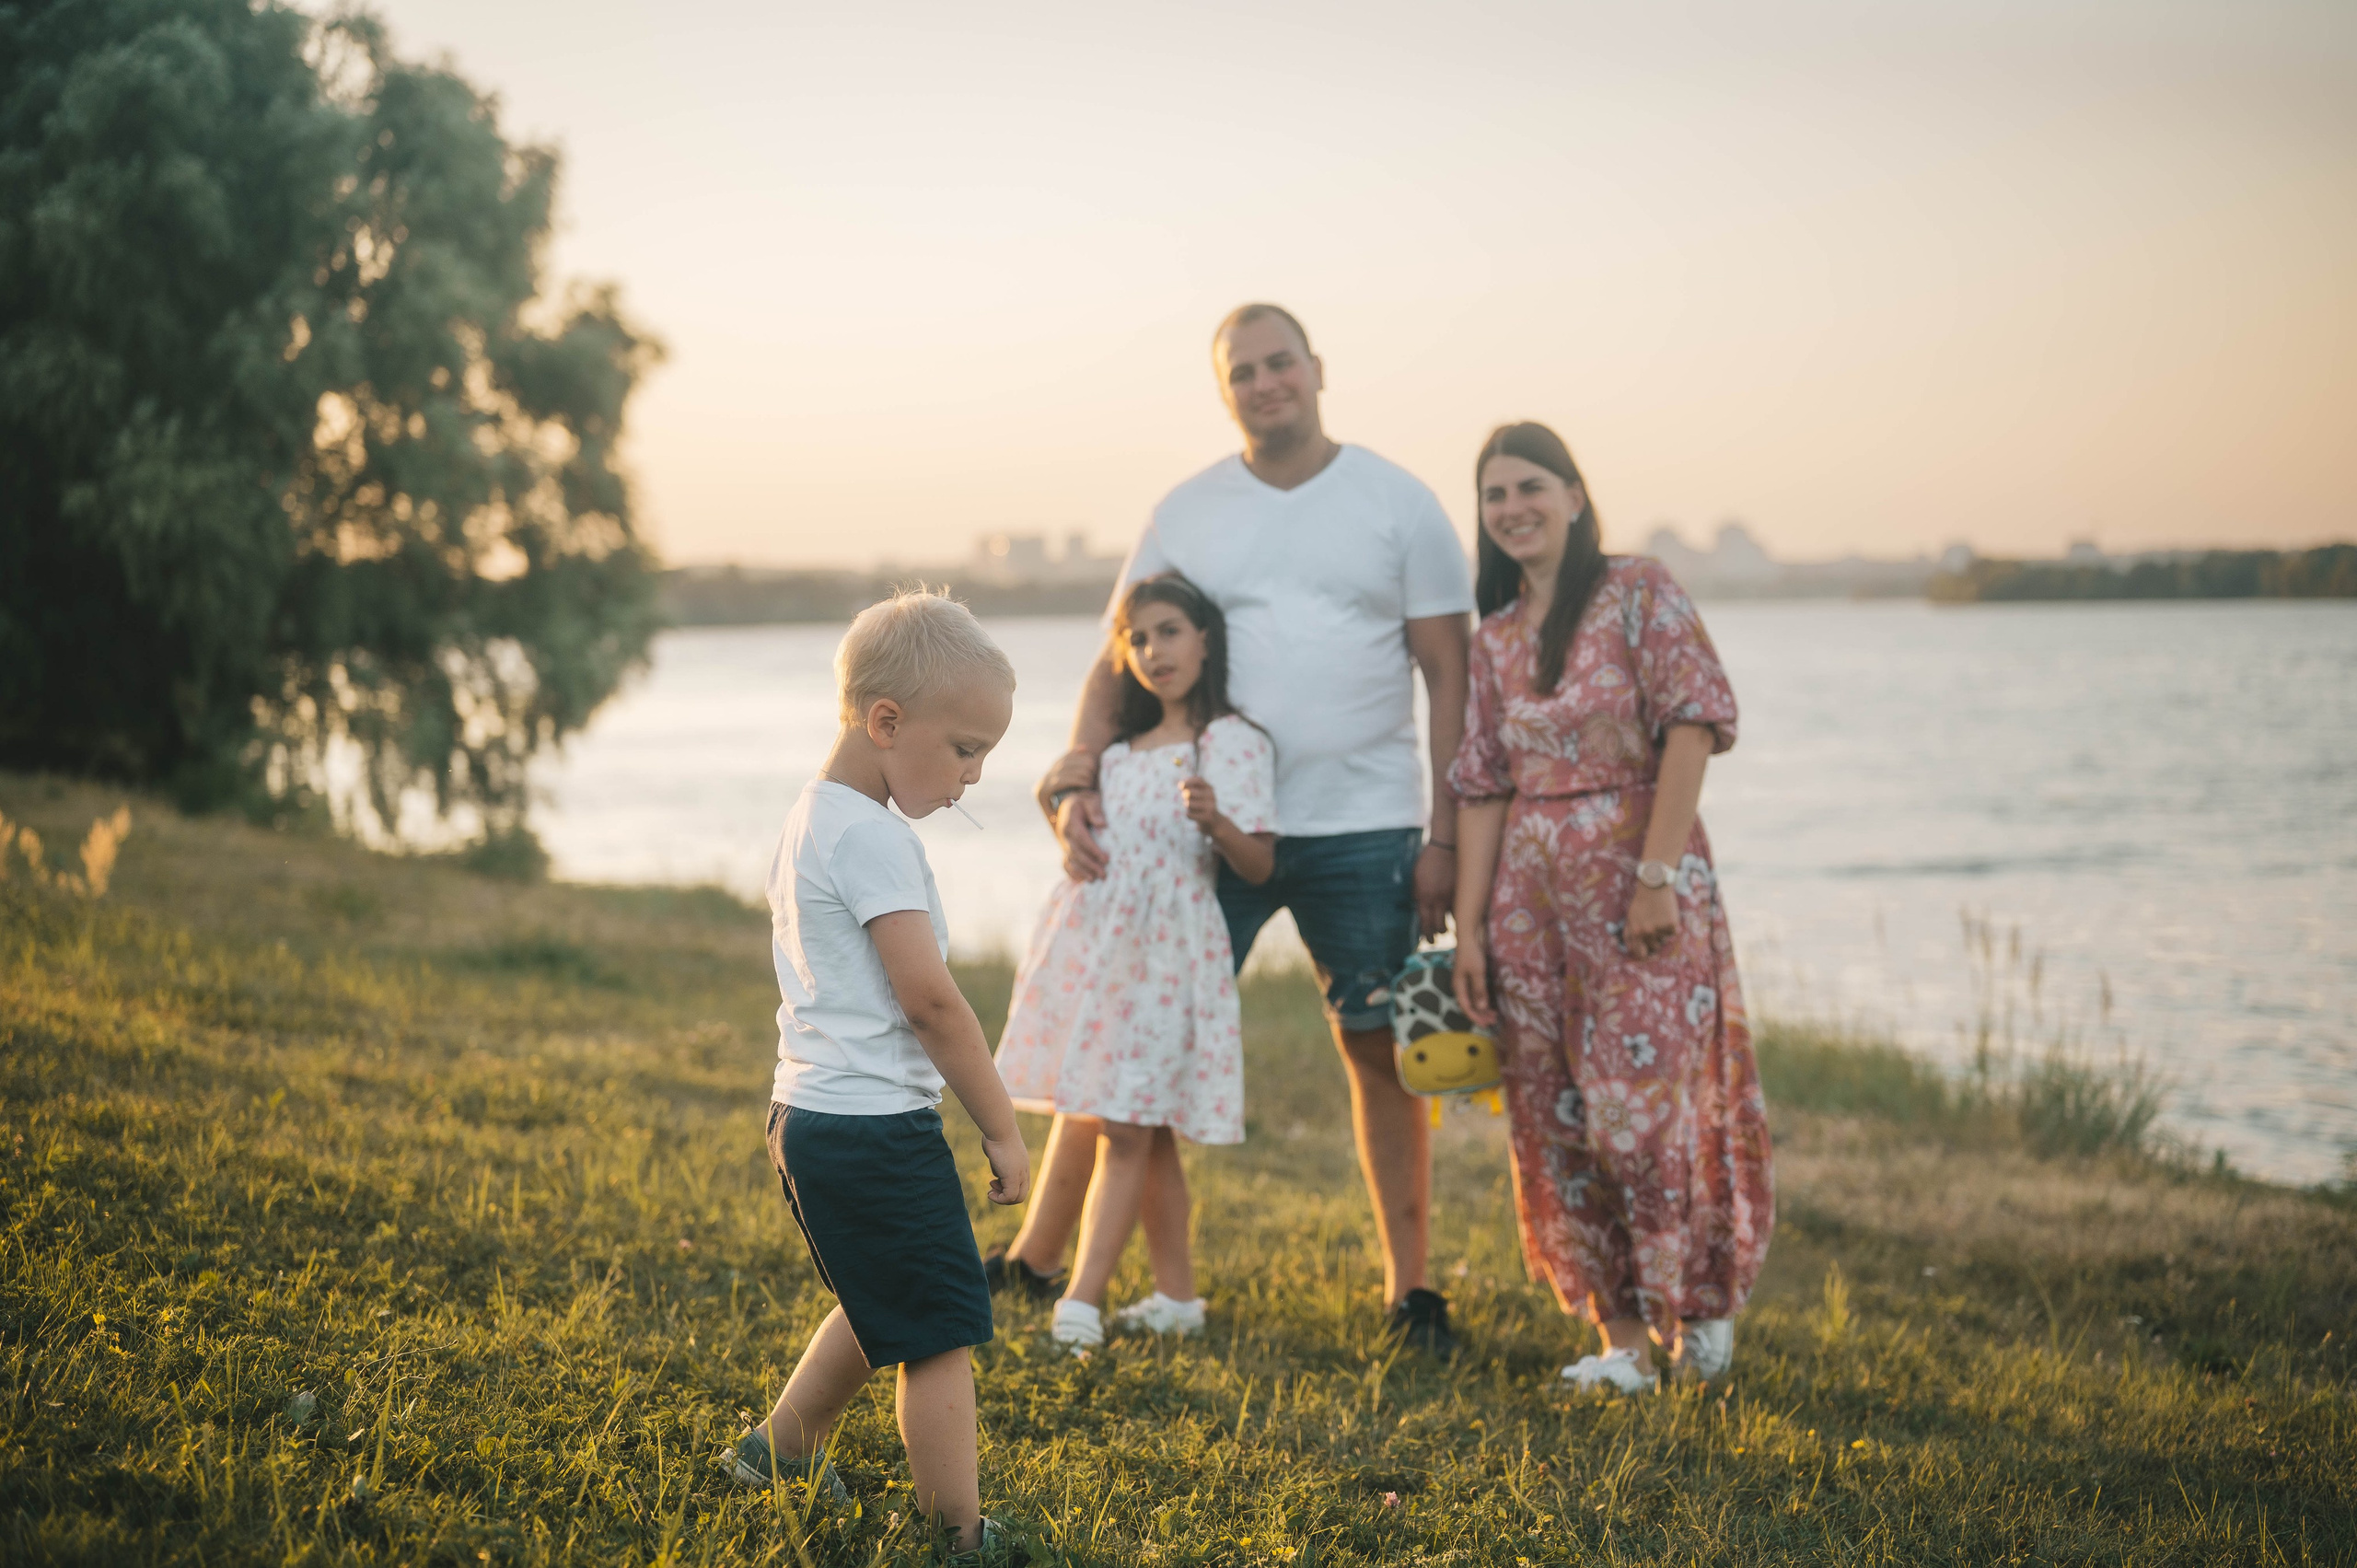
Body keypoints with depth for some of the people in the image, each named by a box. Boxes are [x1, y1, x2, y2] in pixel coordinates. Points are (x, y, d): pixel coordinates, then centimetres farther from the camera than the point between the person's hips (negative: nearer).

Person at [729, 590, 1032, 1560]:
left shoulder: (809, 819, 13)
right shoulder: (872, 836, -18)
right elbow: (929, 997, -20)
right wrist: (1002, 1129, -12)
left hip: (810, 1115, 10)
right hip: (876, 1128, -10)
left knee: (881, 1310, 27)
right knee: (941, 1332, -4)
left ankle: (783, 1452, 41)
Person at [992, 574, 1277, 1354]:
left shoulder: (1233, 742, -5)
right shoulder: (1122, 747, 17)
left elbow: (1259, 866, -12)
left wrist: (1216, 822, -28)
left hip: (1166, 948, -7)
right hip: (1094, 938, 7)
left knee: (1128, 1129, -8)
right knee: (1146, 1132, 9)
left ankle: (1080, 1306, -11)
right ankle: (1176, 1298, 17)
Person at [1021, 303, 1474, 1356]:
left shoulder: (1398, 505, 2)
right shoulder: (1185, 515, 7)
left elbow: (1448, 678, 2)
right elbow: (1121, 663, 6)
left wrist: (1446, 836, -5)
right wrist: (1075, 784, -11)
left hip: (1363, 831, -1)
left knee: (1379, 1050, 3)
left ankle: (1408, 1287, 15)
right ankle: (1037, 1258, 11)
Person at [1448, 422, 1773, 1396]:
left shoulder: (1638, 593, -3)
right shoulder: (1494, 638, 13)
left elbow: (1694, 722, -11)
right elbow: (1482, 788, 11)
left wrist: (1656, 874, -17)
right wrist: (1468, 926, 5)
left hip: (1640, 876, -5)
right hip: (1533, 892, 5)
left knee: (1639, 1097, -8)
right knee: (1553, 1113, 2)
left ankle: (1701, 1300, 13)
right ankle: (1621, 1333, 10)